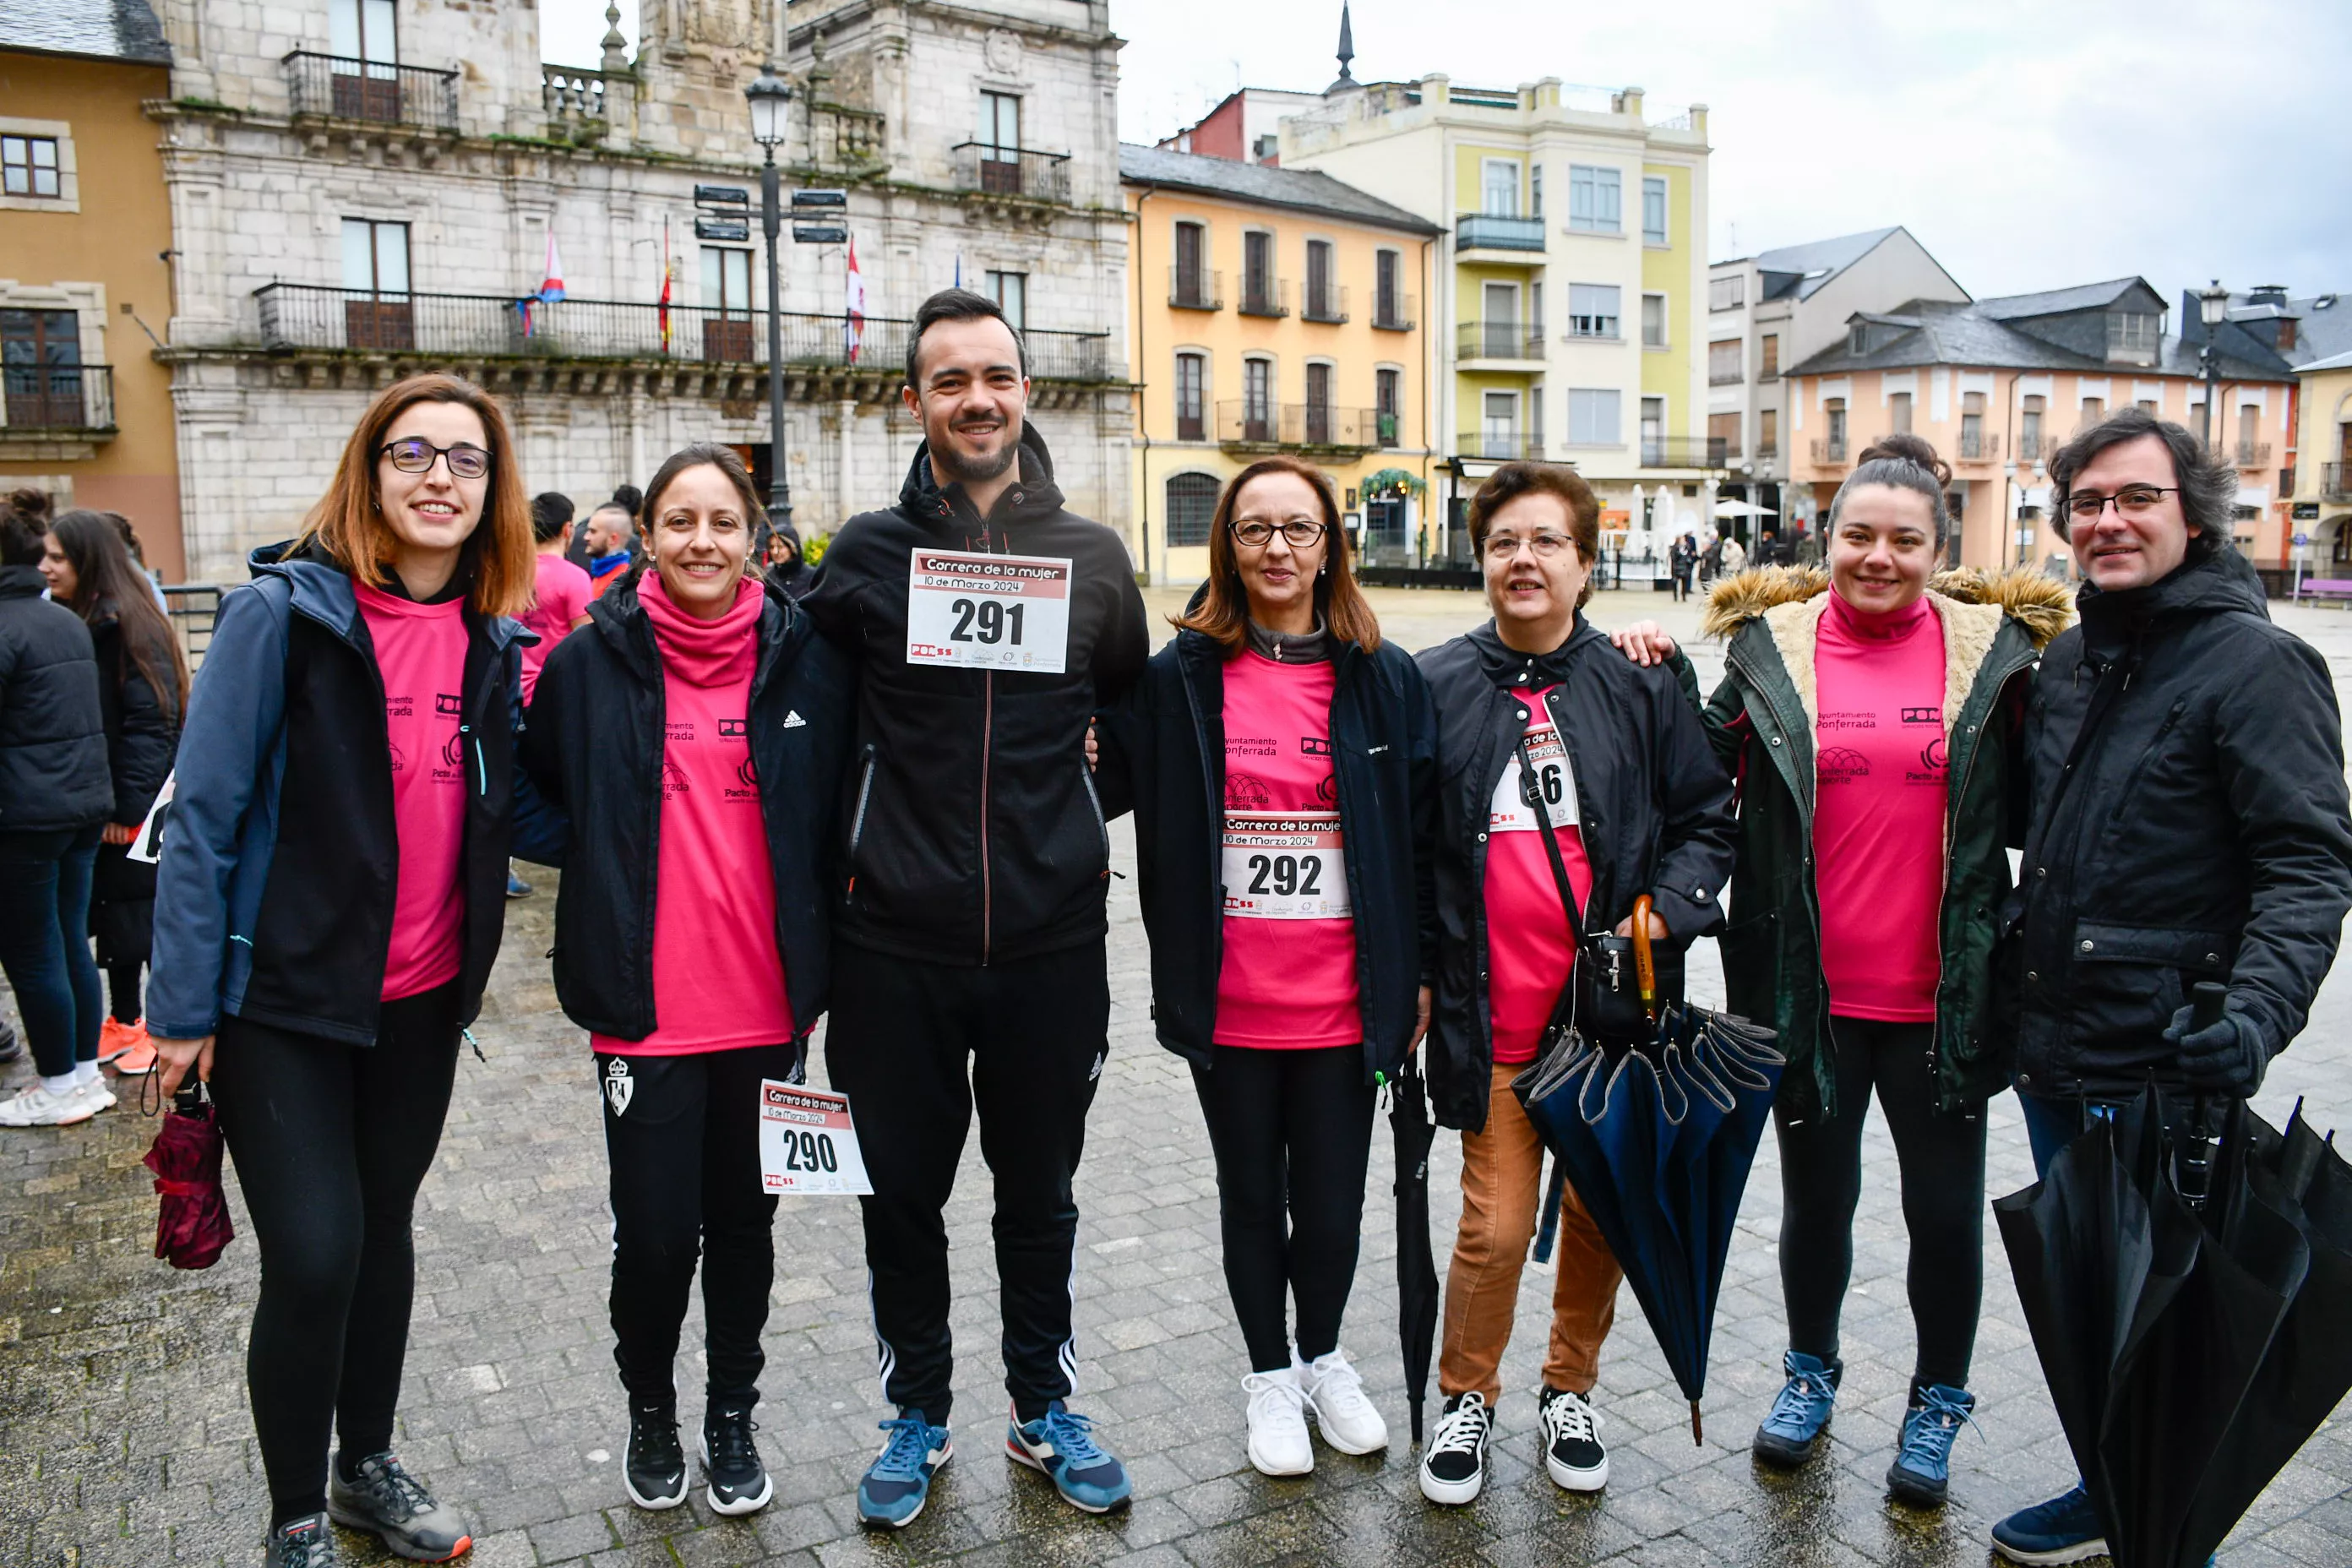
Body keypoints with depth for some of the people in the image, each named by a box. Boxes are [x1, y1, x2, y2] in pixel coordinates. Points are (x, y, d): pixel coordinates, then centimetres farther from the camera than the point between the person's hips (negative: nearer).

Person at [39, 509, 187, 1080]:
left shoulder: (129, 625, -15)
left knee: (144, 915, 1)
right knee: (110, 913, 14)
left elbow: (151, 722, -18)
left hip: (135, 807, -7)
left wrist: (128, 807, -19)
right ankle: (124, 1023, 27)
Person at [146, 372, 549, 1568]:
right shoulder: (283, 611, -13)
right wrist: (184, 1008, -12)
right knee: (312, 1258, -4)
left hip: (423, 998, 5)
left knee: (383, 1230, 18)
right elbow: (204, 814, -12)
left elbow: (513, 814, 6)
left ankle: (369, 1466, 38)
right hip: (283, 999, -5)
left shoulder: (491, 640, 2)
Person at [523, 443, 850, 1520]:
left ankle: (732, 1414, 35)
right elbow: (536, 793, 8)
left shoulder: (804, 656, 0)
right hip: (645, 1006, -1)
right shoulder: (594, 659, -2)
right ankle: (649, 1409, 34)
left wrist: (820, 962, 3)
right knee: (654, 1233, 6)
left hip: (766, 1004, 1)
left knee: (744, 1222, 14)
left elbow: (840, 808, 7)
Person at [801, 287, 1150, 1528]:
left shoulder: (1092, 559, 4)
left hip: (1051, 941, 1)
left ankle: (1044, 1407, 35)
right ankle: (918, 1414, 33)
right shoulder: (867, 552, -1)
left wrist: (1073, 814, 10)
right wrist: (868, 834, 5)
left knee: (1041, 1193, 15)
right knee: (902, 1193, 12)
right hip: (896, 945, -1)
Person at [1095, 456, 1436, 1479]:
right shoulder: (1179, 676, -1)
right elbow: (1105, 778, 6)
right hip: (1229, 1005, 0)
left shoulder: (1384, 679, 2)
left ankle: (1323, 1360, 39)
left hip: (1344, 1001, 1)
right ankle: (1270, 1375, 37)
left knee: (1331, 1203, 11)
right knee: (1252, 1197, 15)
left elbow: (1422, 831, 4)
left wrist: (1421, 971, 3)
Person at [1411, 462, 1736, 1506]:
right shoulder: (1433, 687, 2)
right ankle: (1465, 1399, 25)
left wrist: (1663, 912, -7)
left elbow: (1707, 818, 9)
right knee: (1496, 1225, -1)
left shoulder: (1642, 686, 3)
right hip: (1491, 1016, -1)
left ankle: (1570, 1391, 36)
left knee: (1601, 1214, 11)